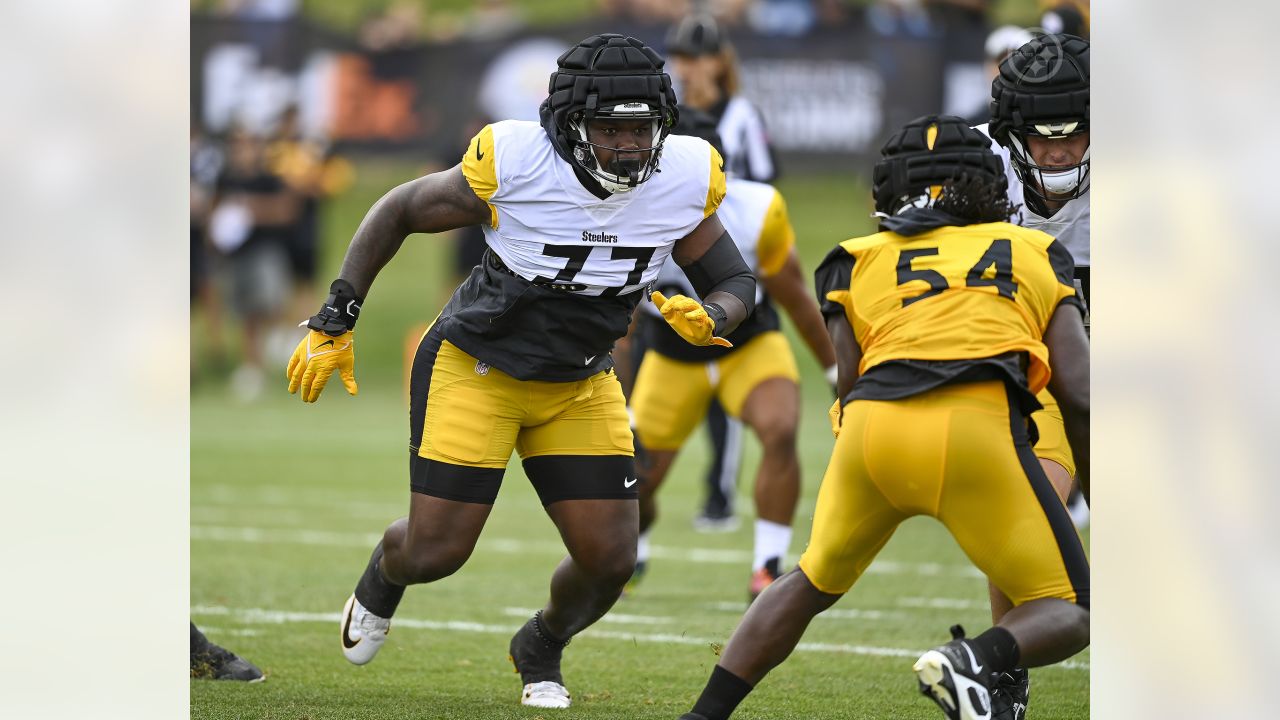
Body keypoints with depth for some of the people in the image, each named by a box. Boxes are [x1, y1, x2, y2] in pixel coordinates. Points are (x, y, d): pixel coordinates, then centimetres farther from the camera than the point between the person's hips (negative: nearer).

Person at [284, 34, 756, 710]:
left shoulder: (682, 183, -16)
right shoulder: (516, 165, -26)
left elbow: (737, 284, -2)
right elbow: (399, 211, -11)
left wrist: (709, 318, -27)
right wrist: (334, 322, -11)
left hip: (578, 387, 4)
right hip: (475, 369, -4)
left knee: (609, 559, -3)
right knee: (436, 552, -6)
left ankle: (541, 648, 31)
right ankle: (386, 572, 35)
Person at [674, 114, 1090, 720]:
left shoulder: (860, 261, 27)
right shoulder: (1035, 254, 26)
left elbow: (850, 384, 13)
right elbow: (1080, 395, 15)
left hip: (873, 423, 2)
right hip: (976, 427, -2)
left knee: (813, 583, 29)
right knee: (1069, 617, 9)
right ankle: (978, 659, -22)